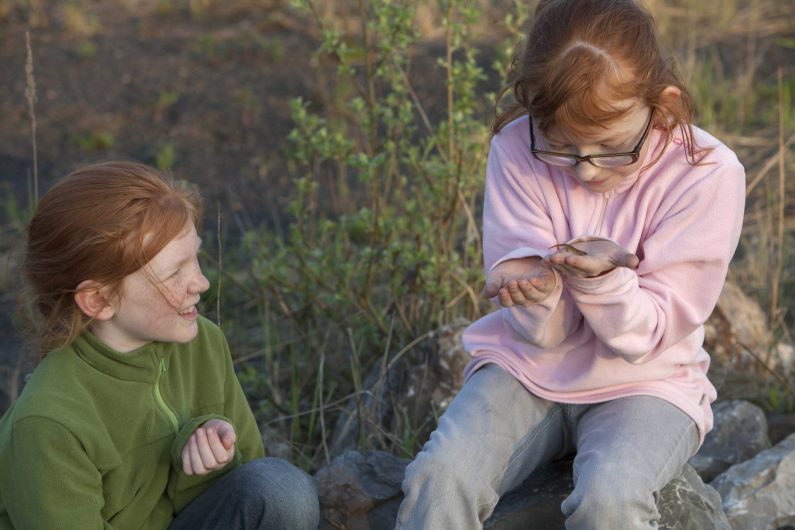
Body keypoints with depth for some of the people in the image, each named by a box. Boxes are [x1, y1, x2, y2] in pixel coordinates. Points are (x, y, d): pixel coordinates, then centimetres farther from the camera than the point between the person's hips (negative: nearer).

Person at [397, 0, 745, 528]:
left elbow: (647, 334, -11)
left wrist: (604, 281, -32)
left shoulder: (707, 172, -15)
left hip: (642, 383, -2)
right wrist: (537, 297, -33)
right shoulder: (518, 148, -11)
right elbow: (544, 333, -8)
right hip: (529, 368, 2)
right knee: (440, 476, -26)